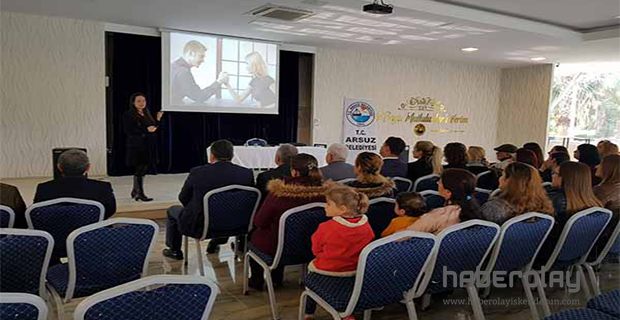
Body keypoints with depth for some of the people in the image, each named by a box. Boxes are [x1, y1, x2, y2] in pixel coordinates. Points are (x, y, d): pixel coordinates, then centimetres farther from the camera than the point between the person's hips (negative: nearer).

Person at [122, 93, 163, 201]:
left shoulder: (147, 114, 16)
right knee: (139, 170, -4)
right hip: (136, 147, -7)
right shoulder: (128, 115, -6)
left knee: (144, 169, 10)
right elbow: (129, 131, -16)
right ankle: (140, 194, 4)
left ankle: (135, 191, 25)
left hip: (147, 146, 7)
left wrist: (158, 119, 3)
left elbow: (153, 128, 18)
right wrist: (146, 130, -20)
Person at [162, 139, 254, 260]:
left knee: (172, 210, 27)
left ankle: (174, 251, 40)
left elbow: (183, 198, -1)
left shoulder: (197, 172, -16)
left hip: (199, 227, -2)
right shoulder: (247, 173, -13)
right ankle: (215, 244, 46)